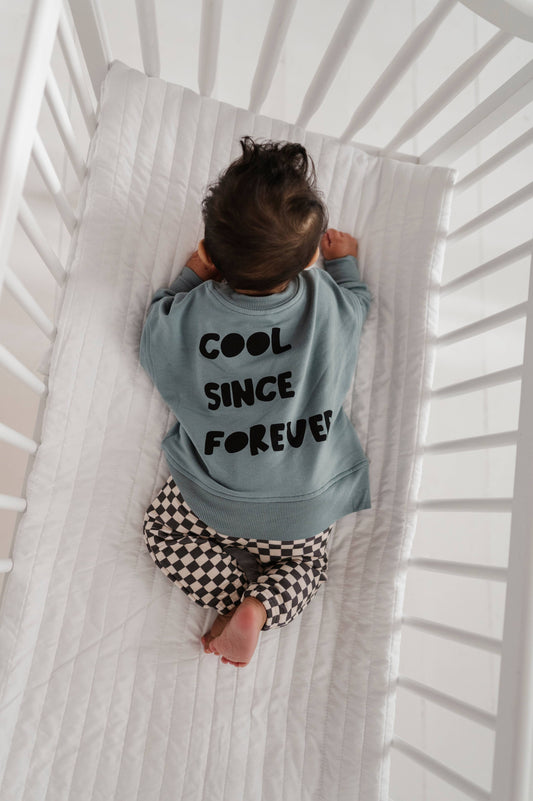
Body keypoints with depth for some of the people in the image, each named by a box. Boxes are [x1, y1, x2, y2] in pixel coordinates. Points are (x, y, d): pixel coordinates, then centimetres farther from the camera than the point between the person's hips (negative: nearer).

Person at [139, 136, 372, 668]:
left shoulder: (176, 318, -20)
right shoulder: (336, 304, -18)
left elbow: (152, 350, 4)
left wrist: (191, 276, 9)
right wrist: (345, 262, 25)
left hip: (211, 499, -2)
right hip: (308, 506, 2)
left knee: (164, 529, 25)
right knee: (303, 563, 30)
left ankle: (239, 597, 5)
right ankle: (261, 608, 1)